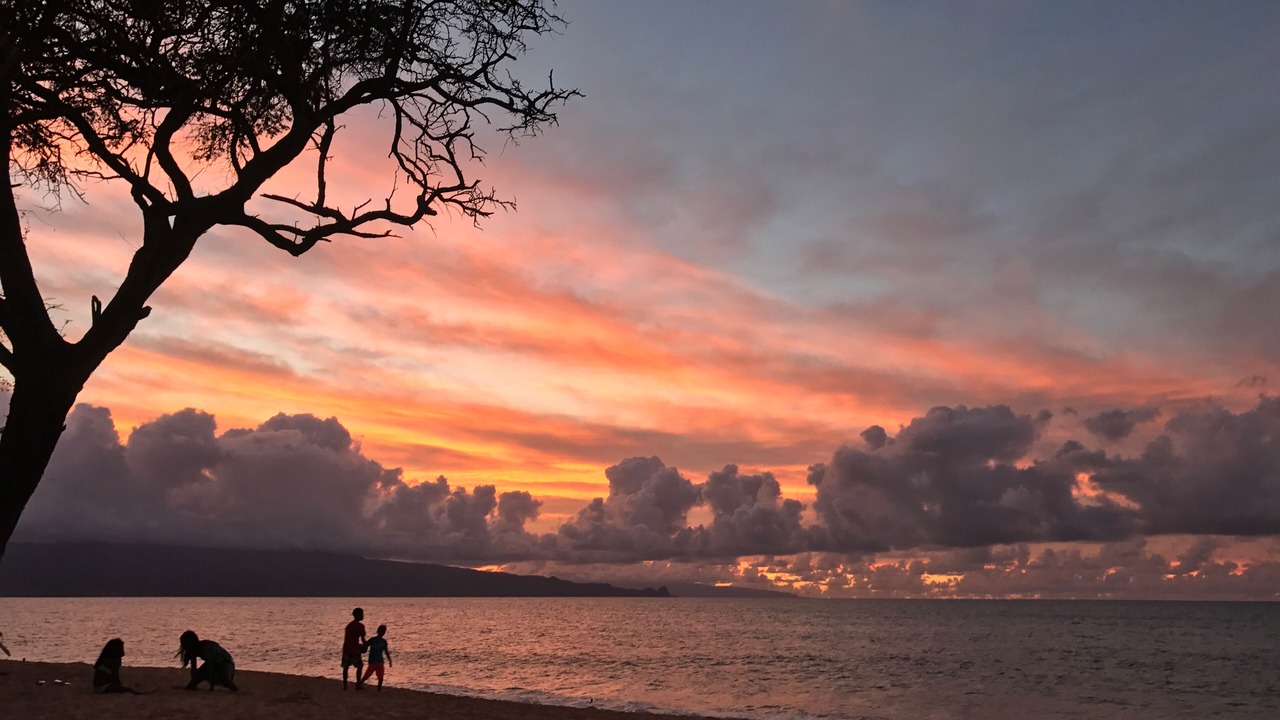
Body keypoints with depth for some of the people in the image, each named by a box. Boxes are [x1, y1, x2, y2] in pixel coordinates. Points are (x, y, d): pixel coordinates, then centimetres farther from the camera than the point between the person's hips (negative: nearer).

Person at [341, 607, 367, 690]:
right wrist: (365, 647, 8)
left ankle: (344, 685, 9)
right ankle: (358, 685, 5)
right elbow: (362, 638, -8)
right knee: (360, 666, 7)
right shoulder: (360, 625, -7)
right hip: (354, 649, -6)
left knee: (346, 667, 11)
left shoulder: (349, 625, 16)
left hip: (346, 648, 6)